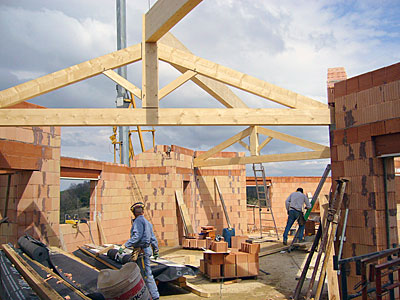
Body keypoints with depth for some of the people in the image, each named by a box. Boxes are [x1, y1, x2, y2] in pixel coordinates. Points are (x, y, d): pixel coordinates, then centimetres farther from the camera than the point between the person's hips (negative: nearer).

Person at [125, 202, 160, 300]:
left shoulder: (139, 220, -10)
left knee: (147, 274, -5)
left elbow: (137, 236, -21)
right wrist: (156, 250, 26)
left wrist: (126, 245, -18)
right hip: (147, 249, 10)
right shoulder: (147, 222, 19)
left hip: (143, 250, -10)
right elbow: (153, 238, 21)